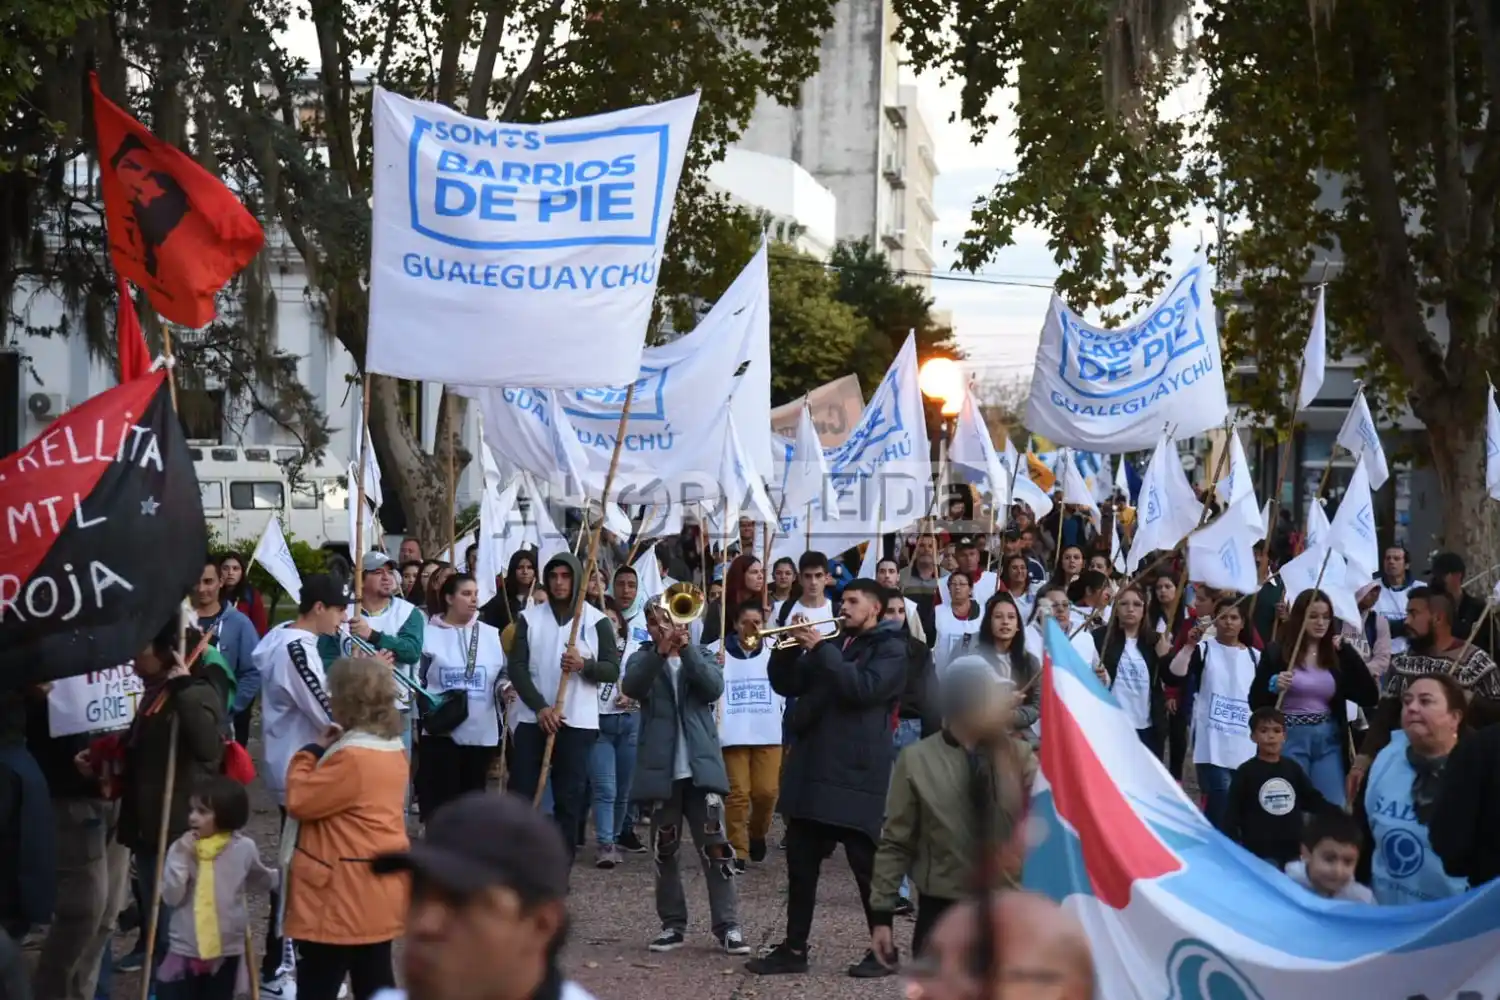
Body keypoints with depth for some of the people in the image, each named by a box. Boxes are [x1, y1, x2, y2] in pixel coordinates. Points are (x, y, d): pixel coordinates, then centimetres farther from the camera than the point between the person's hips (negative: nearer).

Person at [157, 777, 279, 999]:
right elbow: (170, 897, -15)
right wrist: (181, 858, -22)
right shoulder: (181, 848, -8)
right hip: (185, 949, 0)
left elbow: (260, 879, 16)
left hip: (226, 950, 1)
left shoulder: (243, 848, -5)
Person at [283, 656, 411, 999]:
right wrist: (326, 752, 6)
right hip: (375, 893, 10)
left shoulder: (352, 758, -22)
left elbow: (299, 801, -17)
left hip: (344, 896, -10)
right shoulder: (393, 750, 9)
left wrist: (311, 752, -5)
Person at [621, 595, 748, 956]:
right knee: (665, 851, 7)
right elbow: (631, 687, -15)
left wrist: (686, 648, -20)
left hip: (701, 766, -1)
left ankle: (727, 926, -5)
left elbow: (714, 688, -11)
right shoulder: (642, 659, 8)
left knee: (715, 848, -6)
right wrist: (660, 651, -29)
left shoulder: (702, 655, 10)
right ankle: (673, 925, 15)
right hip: (660, 768, 1)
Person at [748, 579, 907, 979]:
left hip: (857, 773, -7)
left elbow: (865, 688, -20)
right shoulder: (835, 642, 19)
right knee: (800, 863, 8)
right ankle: (794, 948, 13)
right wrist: (788, 647, -3)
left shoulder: (890, 648, -2)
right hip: (812, 766, 7)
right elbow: (787, 685, 15)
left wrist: (821, 649, -17)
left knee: (868, 865, -2)